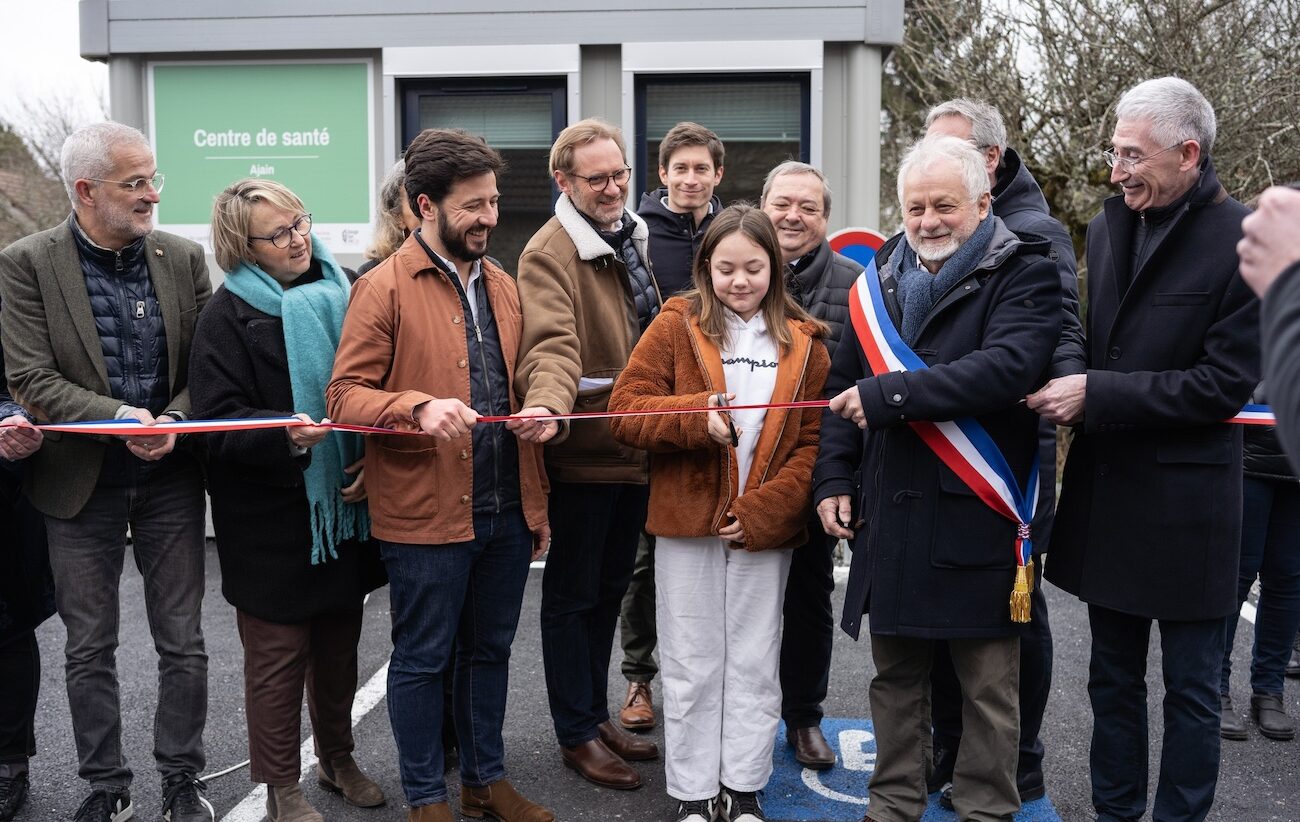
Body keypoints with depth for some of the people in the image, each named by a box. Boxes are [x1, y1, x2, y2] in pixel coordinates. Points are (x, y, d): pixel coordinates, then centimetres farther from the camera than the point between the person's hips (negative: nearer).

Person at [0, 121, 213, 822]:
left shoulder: (183, 258, 1)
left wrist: (173, 423, -16)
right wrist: (120, 418, -24)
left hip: (169, 480, 2)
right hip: (81, 483, -1)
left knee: (183, 644, 8)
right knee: (89, 650, 11)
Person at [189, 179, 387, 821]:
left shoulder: (338, 297, 7)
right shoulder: (227, 315, -7)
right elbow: (218, 421, -13)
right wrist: (284, 436, -31)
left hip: (344, 507, 5)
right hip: (272, 520, -5)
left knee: (339, 644, 16)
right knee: (278, 656, 5)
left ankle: (336, 758, 35)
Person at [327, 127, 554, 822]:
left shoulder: (501, 286, 12)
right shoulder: (385, 288, -8)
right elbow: (344, 396, -13)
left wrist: (540, 416, 7)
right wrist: (418, 407, -28)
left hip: (506, 510, 6)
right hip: (424, 513, -6)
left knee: (489, 651, 18)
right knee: (423, 659, 8)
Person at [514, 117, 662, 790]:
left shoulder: (632, 238, 12)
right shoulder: (549, 253, -15)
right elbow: (552, 345, -30)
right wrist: (547, 402, -49)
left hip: (635, 447, 8)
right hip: (583, 454, -8)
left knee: (610, 589, 20)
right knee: (574, 595, 7)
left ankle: (597, 714, 36)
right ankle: (577, 735, 21)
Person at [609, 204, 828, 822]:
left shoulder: (803, 342, 3)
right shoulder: (676, 325, -2)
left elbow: (815, 440, -1)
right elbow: (626, 411, -9)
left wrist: (762, 511, -13)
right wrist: (699, 416, -25)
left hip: (765, 530, 1)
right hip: (687, 524, -1)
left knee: (754, 666, 12)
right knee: (692, 668, 10)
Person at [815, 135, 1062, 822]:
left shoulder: (1023, 274, -5)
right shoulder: (879, 281, 12)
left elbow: (1007, 366, -24)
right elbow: (843, 388, 18)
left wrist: (886, 396, -23)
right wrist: (833, 478, 8)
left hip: (976, 519, -5)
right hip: (889, 514, 5)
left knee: (988, 682, 7)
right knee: (895, 674, 16)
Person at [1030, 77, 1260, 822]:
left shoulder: (1245, 242, -13)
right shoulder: (1109, 226, 5)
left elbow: (1224, 384, -17)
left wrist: (1096, 395, -20)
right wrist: (1068, 392, 1)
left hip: (1186, 501, -6)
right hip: (1106, 489, 6)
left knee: (1191, 689, 10)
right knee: (1114, 676, 17)